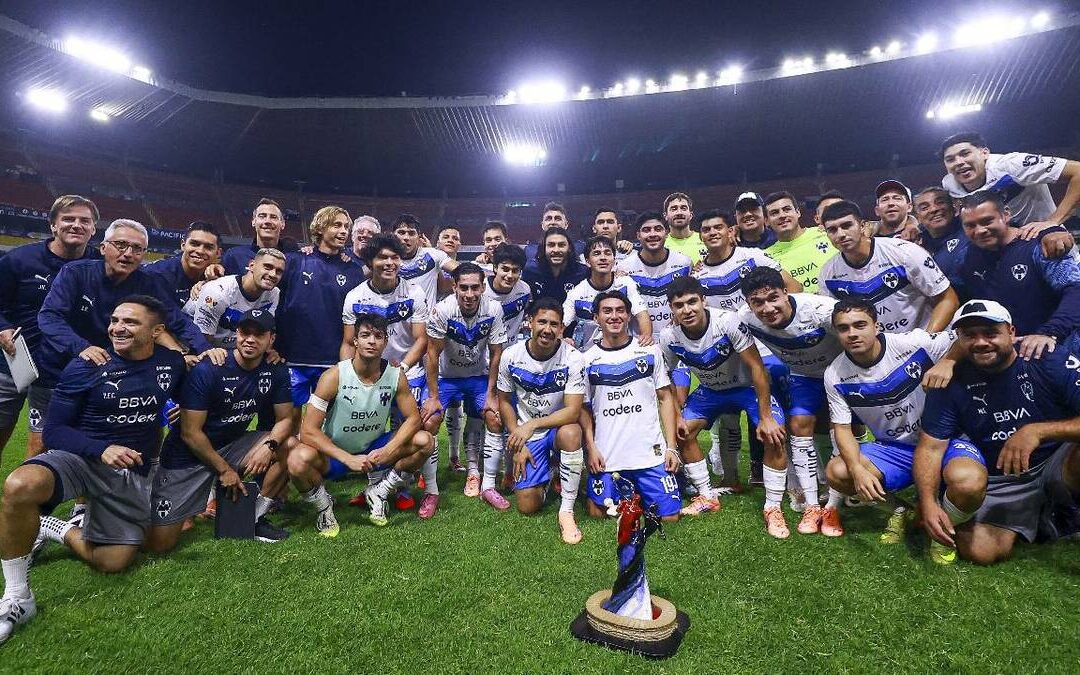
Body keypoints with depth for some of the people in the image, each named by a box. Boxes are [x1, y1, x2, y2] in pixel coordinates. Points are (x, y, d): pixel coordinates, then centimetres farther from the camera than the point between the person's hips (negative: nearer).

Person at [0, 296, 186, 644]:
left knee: (113, 562, 1)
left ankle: (56, 529, 29)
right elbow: (54, 431, -11)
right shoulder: (86, 367, -10)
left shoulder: (172, 364, -4)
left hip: (134, 474, 2)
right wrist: (102, 450, -26)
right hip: (80, 457, -2)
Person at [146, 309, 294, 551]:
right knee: (159, 544, -8)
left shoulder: (276, 371, -7)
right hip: (188, 456, -4)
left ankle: (255, 518, -3)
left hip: (231, 445, 5)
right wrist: (224, 469, -14)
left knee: (289, 445, -18)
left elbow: (285, 419, -2)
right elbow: (190, 433, -18)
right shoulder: (207, 370, -21)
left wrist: (270, 445, -22)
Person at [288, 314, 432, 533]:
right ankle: (323, 504, 0)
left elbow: (414, 418, -7)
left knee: (424, 441, -18)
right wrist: (349, 459, -31)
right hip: (334, 454, -3)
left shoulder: (395, 375, -13)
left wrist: (387, 451, -24)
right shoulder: (334, 376, -21)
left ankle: (379, 493, 4)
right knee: (299, 460, -34)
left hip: (373, 450, 3)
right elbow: (308, 431, -23)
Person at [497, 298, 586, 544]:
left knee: (571, 433, -39)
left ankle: (566, 512, -21)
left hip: (558, 427, -1)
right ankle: (544, 472, 27)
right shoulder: (511, 356, -10)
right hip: (525, 434, 2)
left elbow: (573, 411, -22)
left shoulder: (572, 358, -18)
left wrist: (531, 425, -29)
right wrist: (518, 445, -5)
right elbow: (505, 401, 0)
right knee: (528, 506, -8)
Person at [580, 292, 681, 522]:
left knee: (669, 516, -3)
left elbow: (666, 398, 5)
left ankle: (639, 491, 27)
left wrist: (671, 447, -1)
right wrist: (591, 448, -4)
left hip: (651, 453, 0)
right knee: (597, 513, 1)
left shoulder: (650, 351, 3)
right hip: (605, 457, 0)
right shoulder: (587, 359, 2)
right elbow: (584, 408, 7)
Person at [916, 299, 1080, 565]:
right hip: (998, 480, 0)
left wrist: (1038, 431, -36)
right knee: (982, 552, -24)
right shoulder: (952, 381, -9)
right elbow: (931, 446, -11)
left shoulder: (1053, 361, -13)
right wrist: (928, 502, -26)